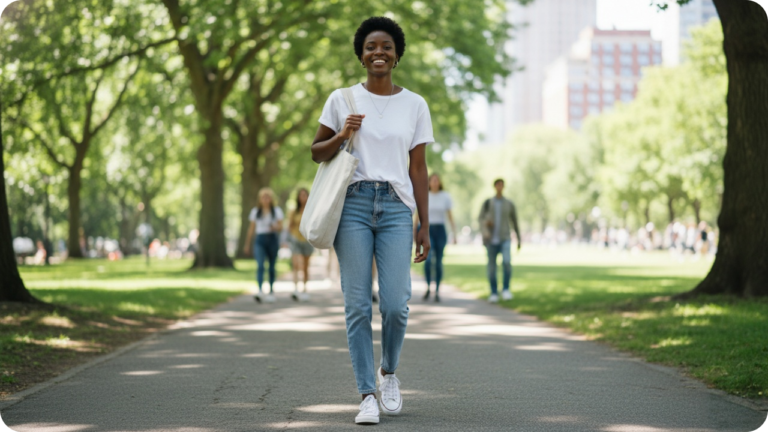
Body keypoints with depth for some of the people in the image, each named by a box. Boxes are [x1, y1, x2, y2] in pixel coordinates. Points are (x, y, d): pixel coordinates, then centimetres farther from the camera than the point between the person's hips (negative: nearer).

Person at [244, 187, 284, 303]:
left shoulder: (277, 211, 7)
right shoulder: (255, 211, 9)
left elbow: (280, 226, 2)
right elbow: (251, 228, 12)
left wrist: (275, 227, -21)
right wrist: (247, 244, 12)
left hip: (272, 239, 0)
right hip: (259, 239, 0)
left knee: (272, 267, 7)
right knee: (260, 265, -17)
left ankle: (271, 292, 19)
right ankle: (260, 291, -30)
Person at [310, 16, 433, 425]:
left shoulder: (414, 105, 9)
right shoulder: (342, 99, 7)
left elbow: (418, 169, 9)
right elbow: (316, 152, 13)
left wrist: (425, 226, 6)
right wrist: (342, 135, -8)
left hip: (396, 208, 0)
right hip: (353, 204, 0)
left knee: (395, 304, -9)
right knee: (357, 306, -4)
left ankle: (388, 372, 20)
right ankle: (367, 395, 4)